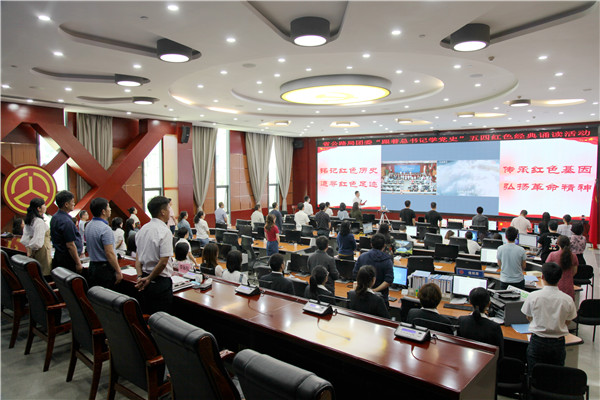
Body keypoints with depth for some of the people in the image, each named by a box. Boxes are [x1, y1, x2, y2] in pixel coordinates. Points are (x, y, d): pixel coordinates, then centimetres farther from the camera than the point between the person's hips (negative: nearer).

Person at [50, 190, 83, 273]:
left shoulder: (55, 218, 10)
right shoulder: (66, 221, -21)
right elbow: (70, 245, -22)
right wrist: (78, 263, -17)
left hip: (58, 255, 10)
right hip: (68, 259, -10)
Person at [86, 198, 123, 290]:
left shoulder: (88, 226, 8)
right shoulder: (105, 229, -20)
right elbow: (109, 253, -22)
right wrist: (118, 272, -18)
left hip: (92, 266, 9)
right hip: (105, 268, -9)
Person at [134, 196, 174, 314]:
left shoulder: (142, 230, 6)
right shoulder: (165, 231, -18)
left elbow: (137, 257, 7)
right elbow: (163, 262, -21)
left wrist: (140, 276, 1)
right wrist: (149, 279, -9)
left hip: (145, 281, 8)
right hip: (160, 281, -8)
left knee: (145, 316, 19)